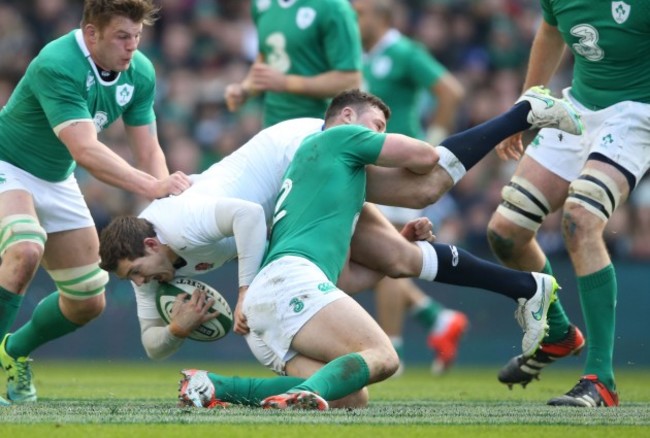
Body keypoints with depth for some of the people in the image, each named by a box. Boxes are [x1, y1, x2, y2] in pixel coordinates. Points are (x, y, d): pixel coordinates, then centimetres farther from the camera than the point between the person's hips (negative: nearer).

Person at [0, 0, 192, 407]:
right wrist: (153, 186, -48)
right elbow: (86, 151, -41)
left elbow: (148, 151, -6)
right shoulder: (57, 66, -32)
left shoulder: (140, 72, -10)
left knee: (88, 301, 6)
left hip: (57, 182, 7)